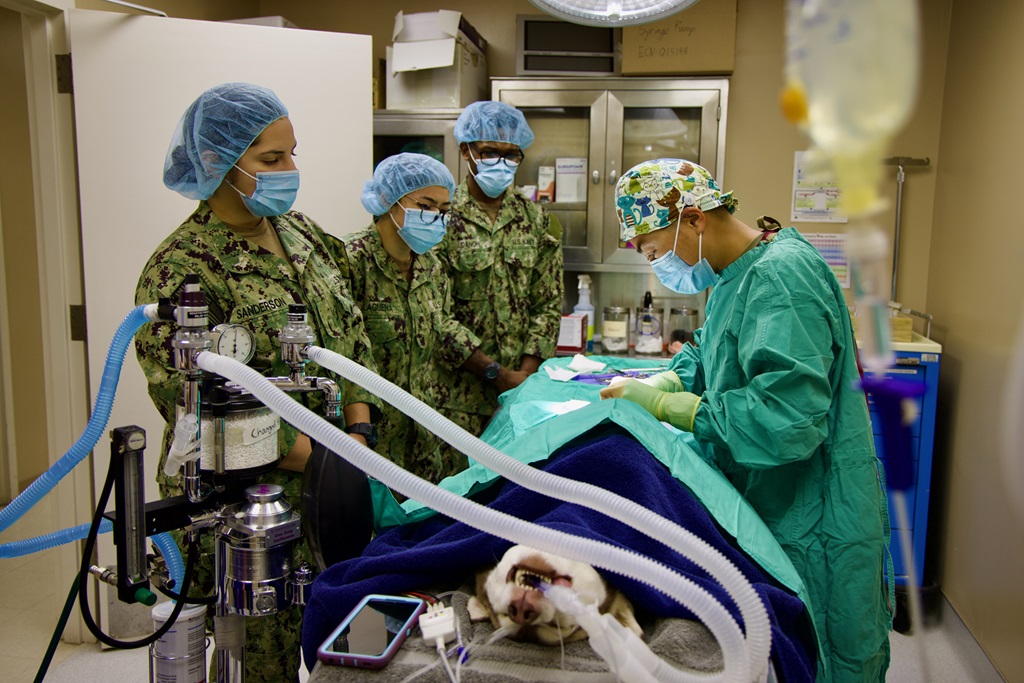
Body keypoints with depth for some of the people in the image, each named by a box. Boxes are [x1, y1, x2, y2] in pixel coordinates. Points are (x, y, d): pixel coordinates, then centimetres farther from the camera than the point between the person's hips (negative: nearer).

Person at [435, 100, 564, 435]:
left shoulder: (537, 221, 10)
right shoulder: (442, 217, -3)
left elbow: (548, 306, 7)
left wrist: (527, 374, -6)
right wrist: (495, 372, -12)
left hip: (522, 385, 3)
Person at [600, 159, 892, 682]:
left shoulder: (781, 277, -26)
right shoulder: (734, 275, 6)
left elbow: (785, 422, -34)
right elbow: (710, 351, 20)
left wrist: (666, 406, -25)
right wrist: (664, 382, -1)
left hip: (812, 525, -9)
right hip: (766, 508, 9)